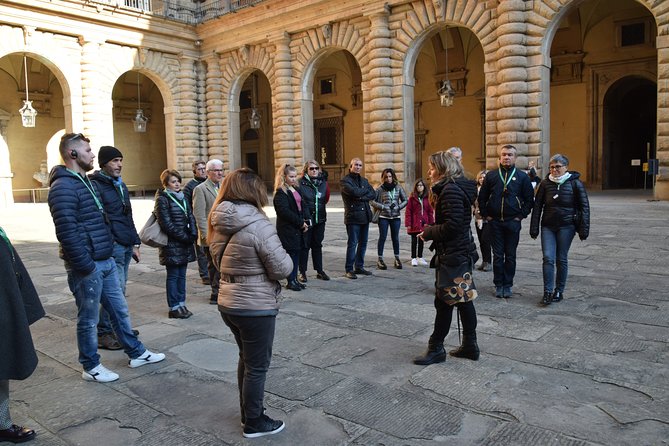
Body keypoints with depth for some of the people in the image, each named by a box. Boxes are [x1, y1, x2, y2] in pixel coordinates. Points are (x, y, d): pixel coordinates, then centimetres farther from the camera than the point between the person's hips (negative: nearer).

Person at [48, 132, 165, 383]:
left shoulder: (86, 181, 14)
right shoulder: (63, 187, -18)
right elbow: (67, 232, -24)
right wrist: (85, 266, -22)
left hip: (105, 261, 9)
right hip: (87, 267, -9)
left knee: (120, 310, 17)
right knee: (89, 319, 6)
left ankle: (136, 353, 30)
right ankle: (91, 367, 23)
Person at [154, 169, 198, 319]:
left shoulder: (182, 197, 14)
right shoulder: (162, 199, -9)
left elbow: (190, 217, 12)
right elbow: (166, 223, -15)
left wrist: (193, 234, -3)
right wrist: (184, 237, -15)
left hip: (185, 244, 7)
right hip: (171, 243, -7)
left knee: (181, 275, 11)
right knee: (173, 276, 0)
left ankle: (181, 304, 19)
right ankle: (174, 308, 8)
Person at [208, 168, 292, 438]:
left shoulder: (219, 222, 2)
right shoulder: (258, 224, -23)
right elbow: (282, 268, -20)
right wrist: (287, 259, 0)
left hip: (228, 302, 8)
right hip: (255, 306, -8)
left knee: (246, 359, 24)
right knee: (257, 366, 9)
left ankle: (248, 412, 39)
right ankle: (254, 423, 24)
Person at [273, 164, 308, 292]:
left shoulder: (296, 189, 15)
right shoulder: (280, 193, -11)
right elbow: (284, 211, -19)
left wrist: (305, 222, 4)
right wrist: (300, 223, -15)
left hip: (298, 228, 8)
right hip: (287, 228, -8)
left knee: (297, 253, 10)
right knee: (291, 253, -3)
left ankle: (294, 279, 18)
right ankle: (290, 281, 6)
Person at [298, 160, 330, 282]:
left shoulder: (323, 182, 7)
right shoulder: (301, 183, -8)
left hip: (320, 219, 5)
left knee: (317, 245, 14)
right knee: (305, 246, 3)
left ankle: (319, 271, 23)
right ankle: (302, 272, 12)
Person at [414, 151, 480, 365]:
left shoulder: (451, 190, -18)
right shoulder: (456, 188, 13)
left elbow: (452, 225, -24)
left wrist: (429, 233, -11)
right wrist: (431, 230, 6)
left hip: (452, 255, -10)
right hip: (461, 251, 10)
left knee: (444, 301, 0)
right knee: (463, 299, 14)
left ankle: (436, 348, 11)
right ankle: (470, 345, 23)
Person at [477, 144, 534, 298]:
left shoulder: (522, 177, 3)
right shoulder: (491, 175, 5)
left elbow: (530, 199, 4)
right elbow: (481, 197, 9)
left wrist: (521, 216, -3)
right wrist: (486, 215, 2)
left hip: (513, 222, -1)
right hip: (495, 221, 1)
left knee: (510, 255, 6)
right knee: (497, 255, 5)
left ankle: (508, 284, 17)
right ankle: (498, 284, 15)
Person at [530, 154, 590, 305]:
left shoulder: (575, 183, -2)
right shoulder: (545, 184, 3)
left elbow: (584, 207, 0)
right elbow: (537, 206, 6)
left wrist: (583, 229, -5)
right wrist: (534, 229, 2)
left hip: (566, 226, -2)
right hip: (548, 226, 2)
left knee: (562, 259, 6)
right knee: (548, 258, -7)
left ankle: (559, 291, 18)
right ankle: (548, 292, -3)